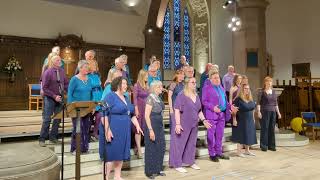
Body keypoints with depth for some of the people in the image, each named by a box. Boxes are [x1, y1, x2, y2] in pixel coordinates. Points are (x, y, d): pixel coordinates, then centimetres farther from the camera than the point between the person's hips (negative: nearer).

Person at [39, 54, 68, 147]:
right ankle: (42, 139, 10)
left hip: (60, 98, 5)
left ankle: (53, 137, 23)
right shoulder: (47, 72, -9)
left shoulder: (62, 71, 5)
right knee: (47, 119, -1)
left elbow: (66, 84, 8)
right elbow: (44, 88, -12)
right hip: (49, 99, -5)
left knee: (58, 119, 9)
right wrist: (54, 96, -19)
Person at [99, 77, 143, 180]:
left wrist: (137, 126, 13)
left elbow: (132, 114, 21)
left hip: (124, 132, 8)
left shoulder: (126, 98, 15)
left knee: (121, 153, 12)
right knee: (111, 154, -3)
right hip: (113, 131, -7)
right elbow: (104, 114, -18)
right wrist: (107, 130, -24)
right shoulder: (110, 96, -9)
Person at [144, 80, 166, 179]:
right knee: (151, 149, 3)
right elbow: (146, 115, -18)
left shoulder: (158, 98, 10)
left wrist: (161, 127, 17)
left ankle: (158, 169, 28)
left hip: (160, 125, 8)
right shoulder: (150, 98, -15)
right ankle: (150, 171, 17)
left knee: (161, 148, 13)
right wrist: (150, 130, -21)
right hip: (152, 125, -8)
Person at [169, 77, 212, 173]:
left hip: (193, 124, 7)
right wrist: (177, 124, -23)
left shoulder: (196, 96, 8)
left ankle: (191, 162, 32)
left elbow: (199, 110, 15)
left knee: (192, 144, 17)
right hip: (183, 124, -7)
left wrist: (203, 120, 4)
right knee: (179, 144, 2)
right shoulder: (181, 95, -13)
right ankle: (177, 165, 13)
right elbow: (177, 111, -17)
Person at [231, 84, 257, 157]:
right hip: (241, 121, -7)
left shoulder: (251, 99, 8)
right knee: (241, 136, 0)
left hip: (250, 121, 7)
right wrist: (234, 120, -20)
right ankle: (239, 151, 11)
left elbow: (252, 109, 17)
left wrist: (253, 118, 15)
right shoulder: (238, 99, -14)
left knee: (249, 135, 13)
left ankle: (247, 150, 27)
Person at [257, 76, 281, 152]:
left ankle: (271, 145, 15)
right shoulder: (262, 92, -2)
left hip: (273, 112, 5)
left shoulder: (273, 92, 14)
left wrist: (278, 112, 13)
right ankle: (263, 146, 4)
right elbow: (258, 103, -7)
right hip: (265, 112, -5)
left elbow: (276, 103, 17)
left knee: (272, 128, 6)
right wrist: (258, 111, -17)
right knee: (264, 128, -3)